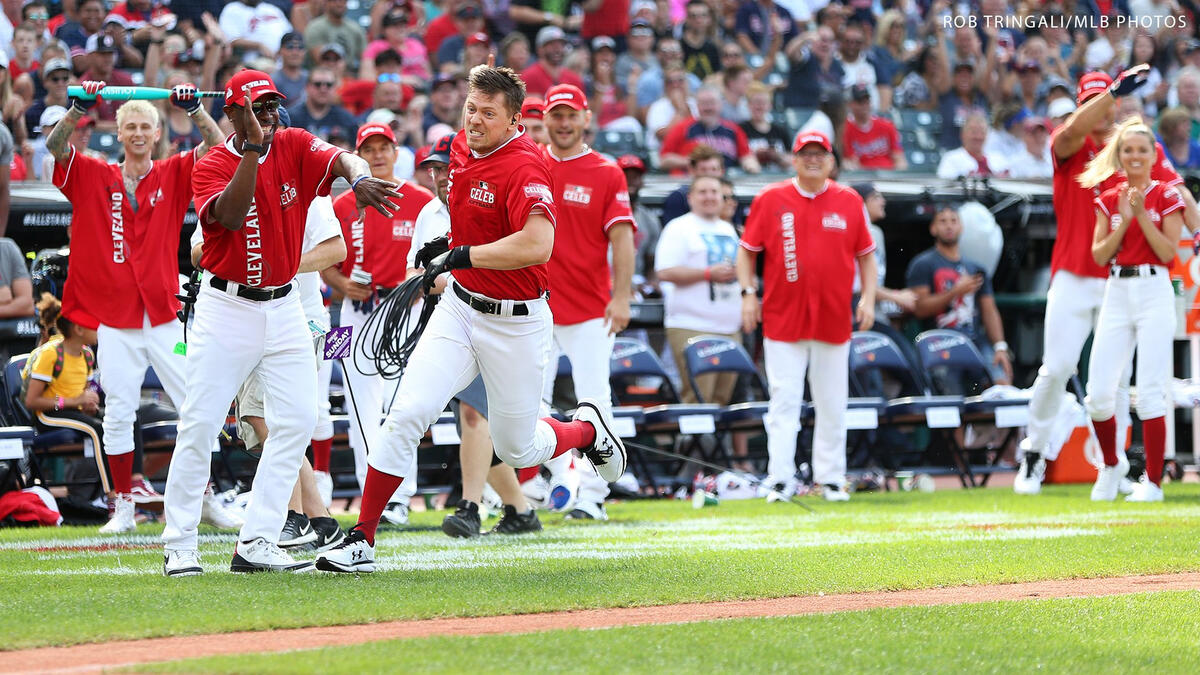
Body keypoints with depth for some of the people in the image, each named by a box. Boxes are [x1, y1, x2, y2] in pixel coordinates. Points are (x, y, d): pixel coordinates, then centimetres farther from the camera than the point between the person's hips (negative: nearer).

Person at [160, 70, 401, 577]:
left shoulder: (295, 148, 0)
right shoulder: (211, 167, -8)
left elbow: (343, 159, -19)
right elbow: (232, 216, -28)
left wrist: (359, 177, -43)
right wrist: (253, 147, -32)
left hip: (283, 307, 4)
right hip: (226, 309, -4)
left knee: (297, 420, -3)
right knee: (200, 425, -7)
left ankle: (256, 544, 0)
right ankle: (178, 546, 0)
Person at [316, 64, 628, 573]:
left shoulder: (523, 166, -22)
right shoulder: (462, 147, 4)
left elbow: (538, 245, -37)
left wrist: (461, 256, -33)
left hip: (516, 323, -6)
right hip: (460, 307, 6)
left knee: (517, 449, 8)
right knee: (408, 412, -12)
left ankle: (588, 429, 41)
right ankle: (361, 541, -12)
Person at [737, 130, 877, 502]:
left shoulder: (850, 202, 7)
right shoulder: (770, 200, 2)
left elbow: (866, 254, 13)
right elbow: (747, 250, 8)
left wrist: (868, 298, 2)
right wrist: (748, 292, -3)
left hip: (834, 319, 2)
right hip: (783, 319, -2)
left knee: (832, 405, 7)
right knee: (784, 401, -6)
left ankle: (831, 479, 14)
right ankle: (780, 480, -6)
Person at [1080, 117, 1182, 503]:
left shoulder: (1166, 197, 1)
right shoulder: (1108, 200, 12)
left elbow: (1168, 252, -7)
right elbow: (1099, 255, 4)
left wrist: (1141, 214, -13)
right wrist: (1124, 220, -8)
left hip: (1154, 293, -4)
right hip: (1117, 293, 4)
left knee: (1150, 391, -9)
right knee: (1098, 393, -4)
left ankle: (1153, 482, -2)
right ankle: (1111, 466, 19)